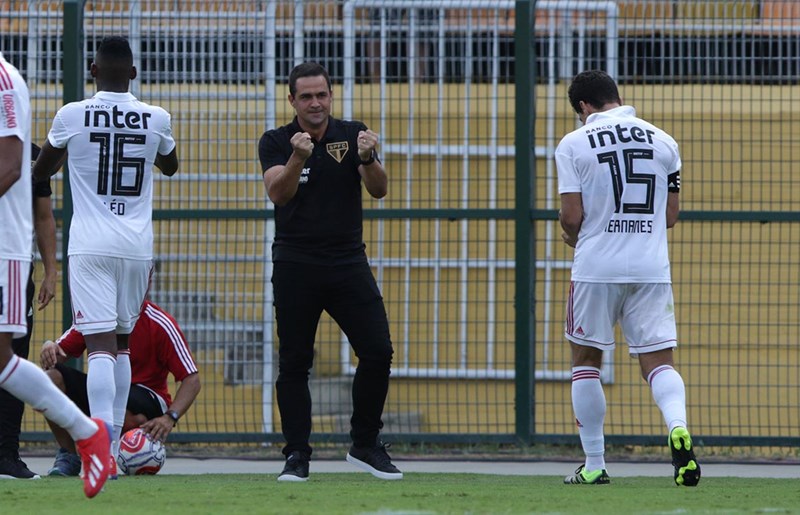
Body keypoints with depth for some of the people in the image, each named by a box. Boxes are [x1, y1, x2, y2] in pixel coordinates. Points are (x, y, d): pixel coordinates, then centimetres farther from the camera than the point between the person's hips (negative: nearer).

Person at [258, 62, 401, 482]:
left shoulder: (353, 135, 5)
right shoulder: (276, 142, 1)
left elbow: (378, 190, -6)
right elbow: (278, 193, -16)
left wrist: (367, 160, -27)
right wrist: (298, 158, -33)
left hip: (348, 262, 2)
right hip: (296, 266, -2)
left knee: (378, 352, -4)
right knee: (294, 363, -1)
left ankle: (365, 444, 9)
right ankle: (297, 455, 5)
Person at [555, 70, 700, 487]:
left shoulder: (574, 144, -3)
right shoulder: (663, 142, 8)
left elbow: (572, 216, -7)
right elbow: (671, 215, 11)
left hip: (596, 268, -2)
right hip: (652, 267, 2)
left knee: (586, 360, 12)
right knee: (657, 361, 4)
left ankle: (594, 464, 11)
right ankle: (678, 427, -26)